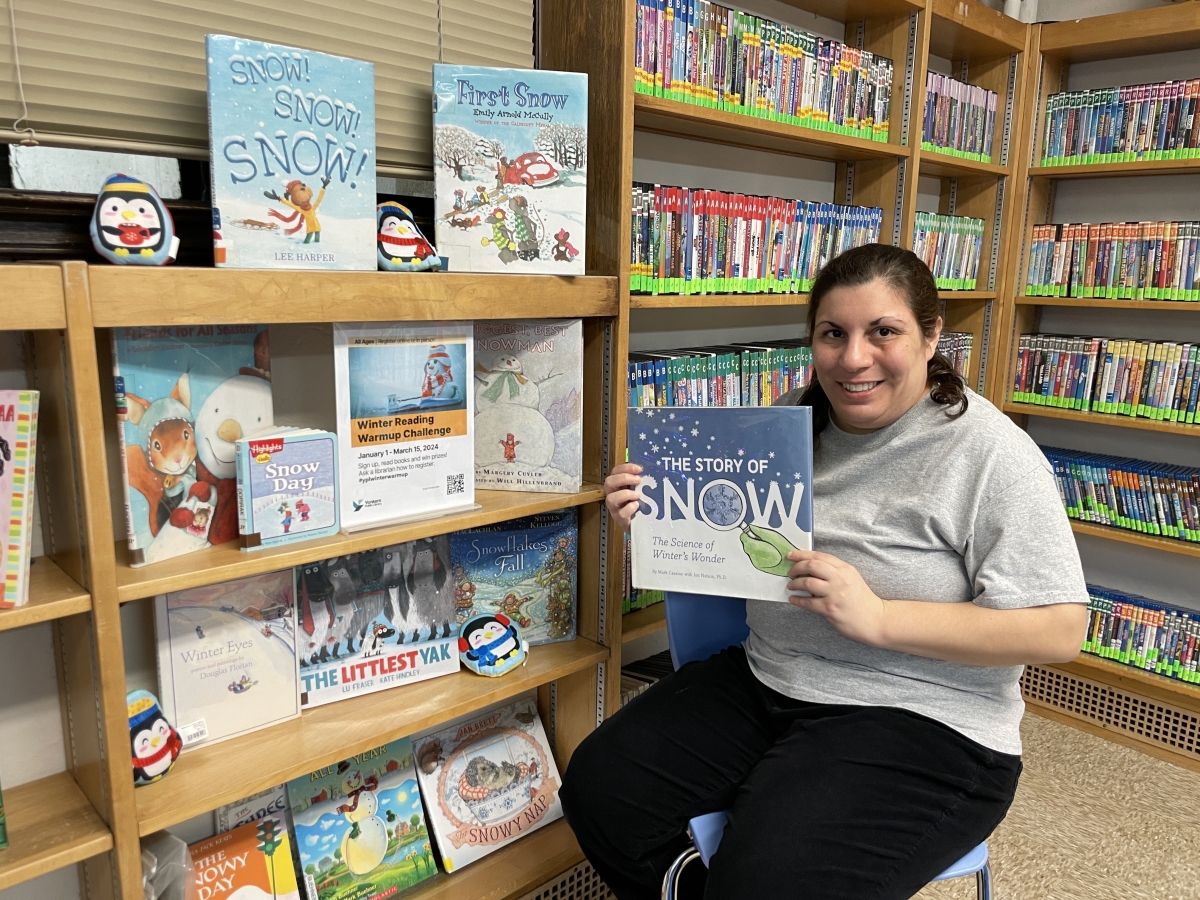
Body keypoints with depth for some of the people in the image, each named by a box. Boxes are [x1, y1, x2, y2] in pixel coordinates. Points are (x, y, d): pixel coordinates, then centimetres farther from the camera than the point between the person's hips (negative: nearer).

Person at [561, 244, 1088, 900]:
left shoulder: (988, 451, -13)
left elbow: (1060, 630, -15)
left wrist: (877, 617, -24)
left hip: (920, 722, -5)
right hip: (765, 680, 6)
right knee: (598, 785, -5)